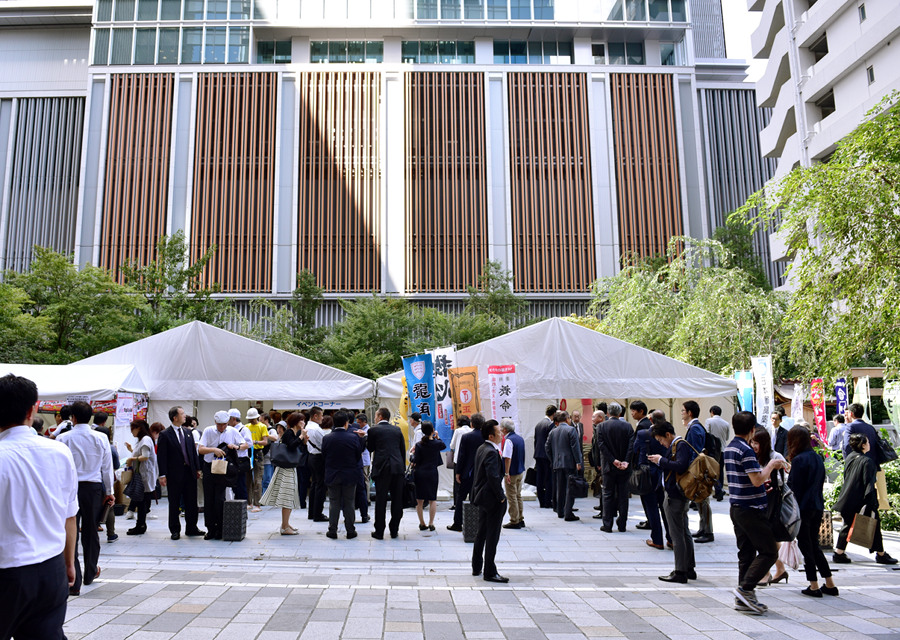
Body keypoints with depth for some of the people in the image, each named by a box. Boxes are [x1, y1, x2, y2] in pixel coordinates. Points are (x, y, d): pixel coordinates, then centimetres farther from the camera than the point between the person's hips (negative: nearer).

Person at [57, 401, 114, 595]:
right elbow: (107, 467, 5)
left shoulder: (63, 439, -7)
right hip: (94, 487, 2)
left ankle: (74, 581, 0)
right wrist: (109, 491, 15)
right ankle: (91, 572, 32)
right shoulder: (101, 438, -2)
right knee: (90, 531, 16)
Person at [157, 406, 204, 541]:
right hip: (174, 474, -5)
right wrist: (162, 475, -14)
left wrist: (197, 468, 8)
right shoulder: (165, 435, -7)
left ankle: (191, 528, 21)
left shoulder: (188, 433, 10)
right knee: (174, 503, 5)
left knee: (191, 502, 10)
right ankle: (175, 530, 16)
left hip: (190, 472, 5)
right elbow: (161, 456, -9)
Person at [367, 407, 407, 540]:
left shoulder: (374, 430, 0)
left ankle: (379, 532, 5)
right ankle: (394, 530, 15)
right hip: (398, 467, 3)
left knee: (381, 500, 2)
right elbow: (403, 449, 13)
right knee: (397, 500, 9)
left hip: (382, 468, -3)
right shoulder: (397, 430, 11)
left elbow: (370, 448, 9)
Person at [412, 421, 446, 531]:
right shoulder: (436, 443, -4)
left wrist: (413, 454, 12)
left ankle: (422, 523, 12)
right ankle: (431, 523, 5)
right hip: (432, 473, 0)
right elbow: (444, 446, 19)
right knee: (432, 499, 8)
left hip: (420, 473, 0)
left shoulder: (419, 444, -5)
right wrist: (437, 437, 24)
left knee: (419, 500, 9)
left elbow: (415, 461, -6)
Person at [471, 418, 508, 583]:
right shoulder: (491, 452, -22)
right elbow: (494, 477, -26)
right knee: (492, 537, -1)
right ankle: (490, 572, 7)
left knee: (481, 533, 19)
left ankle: (476, 567, 30)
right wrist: (501, 497, -17)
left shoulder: (481, 449, 9)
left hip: (482, 497, 10)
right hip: (492, 499, -10)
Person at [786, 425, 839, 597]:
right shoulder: (817, 458, 8)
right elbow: (821, 482, 14)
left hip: (803, 507, -8)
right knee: (814, 544, 17)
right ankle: (829, 584, 20)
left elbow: (794, 488, -16)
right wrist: (817, 502, 20)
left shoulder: (799, 460, -16)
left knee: (805, 545, 3)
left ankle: (814, 586, 8)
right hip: (817, 506, 8)